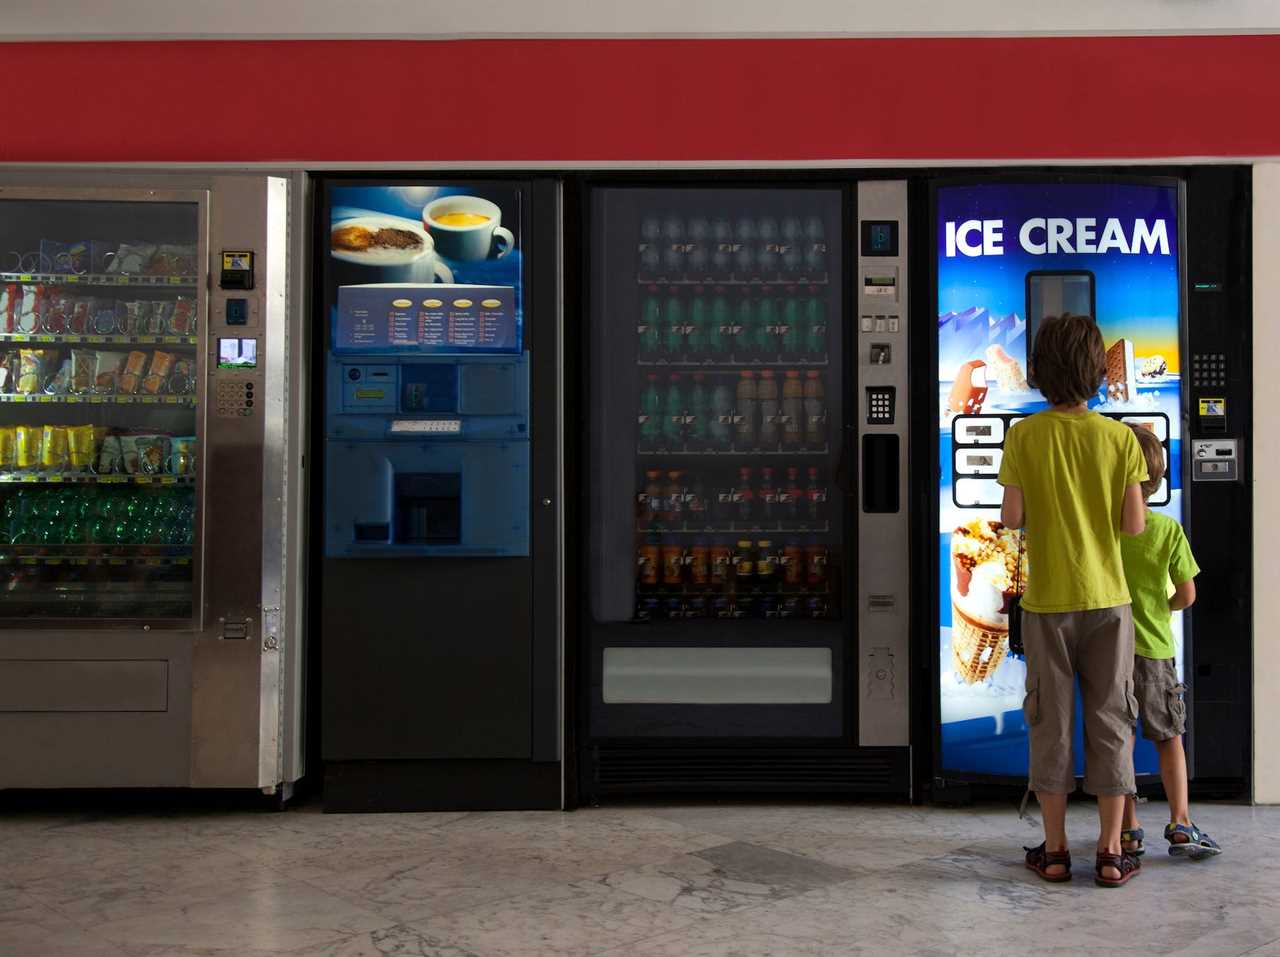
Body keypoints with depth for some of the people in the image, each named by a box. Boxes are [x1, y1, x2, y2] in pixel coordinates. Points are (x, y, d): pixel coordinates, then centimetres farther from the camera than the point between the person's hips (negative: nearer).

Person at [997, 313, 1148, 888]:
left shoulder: (1024, 436, -8)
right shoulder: (1119, 437, -5)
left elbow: (1011, 518, -11)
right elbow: (1134, 525, -7)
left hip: (1047, 602, 0)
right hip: (1107, 598, 1)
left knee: (1050, 721, 8)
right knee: (1109, 719, 9)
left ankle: (1054, 850, 14)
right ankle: (1110, 852, 14)